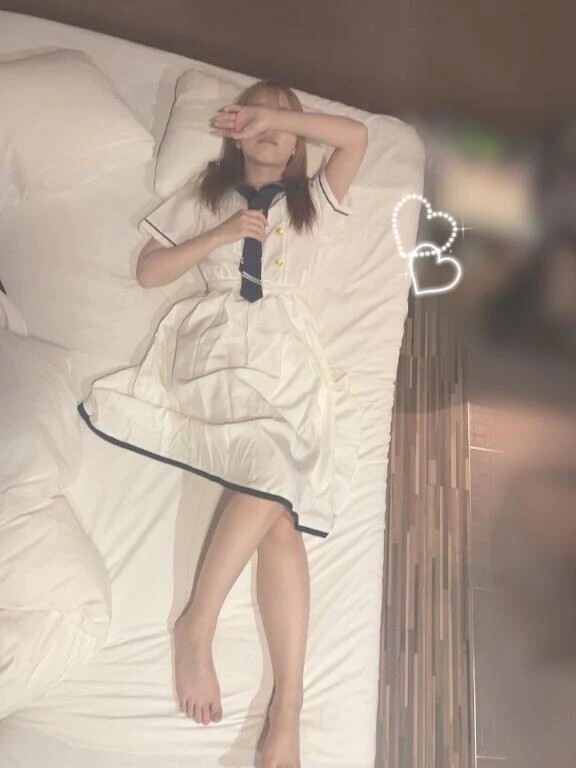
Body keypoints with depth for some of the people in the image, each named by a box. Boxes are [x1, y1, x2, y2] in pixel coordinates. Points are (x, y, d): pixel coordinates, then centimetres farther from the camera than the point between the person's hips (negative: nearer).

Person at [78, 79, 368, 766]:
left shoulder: (312, 201, 26)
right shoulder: (206, 193, 25)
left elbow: (356, 135, 9)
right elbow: (148, 272, 15)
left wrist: (274, 115, 10)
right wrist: (222, 234, 5)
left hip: (286, 350, 1)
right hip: (217, 342, -1)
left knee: (280, 494, -26)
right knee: (278, 480, -30)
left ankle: (286, 705, -28)